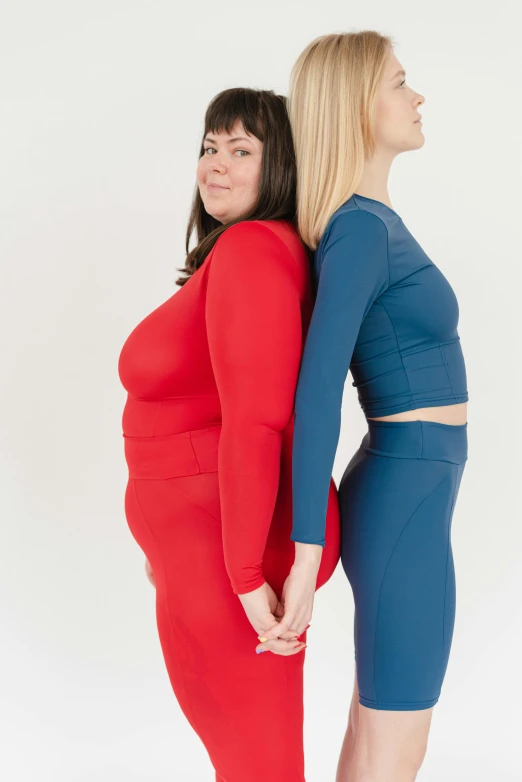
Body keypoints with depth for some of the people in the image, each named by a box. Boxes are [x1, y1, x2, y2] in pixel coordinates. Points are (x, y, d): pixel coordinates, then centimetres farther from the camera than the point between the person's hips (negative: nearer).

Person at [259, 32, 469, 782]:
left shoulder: (369, 221, 12)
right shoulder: (361, 229, -19)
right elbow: (316, 392, -26)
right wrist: (305, 559, -27)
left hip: (398, 493, 9)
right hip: (407, 508, -9)